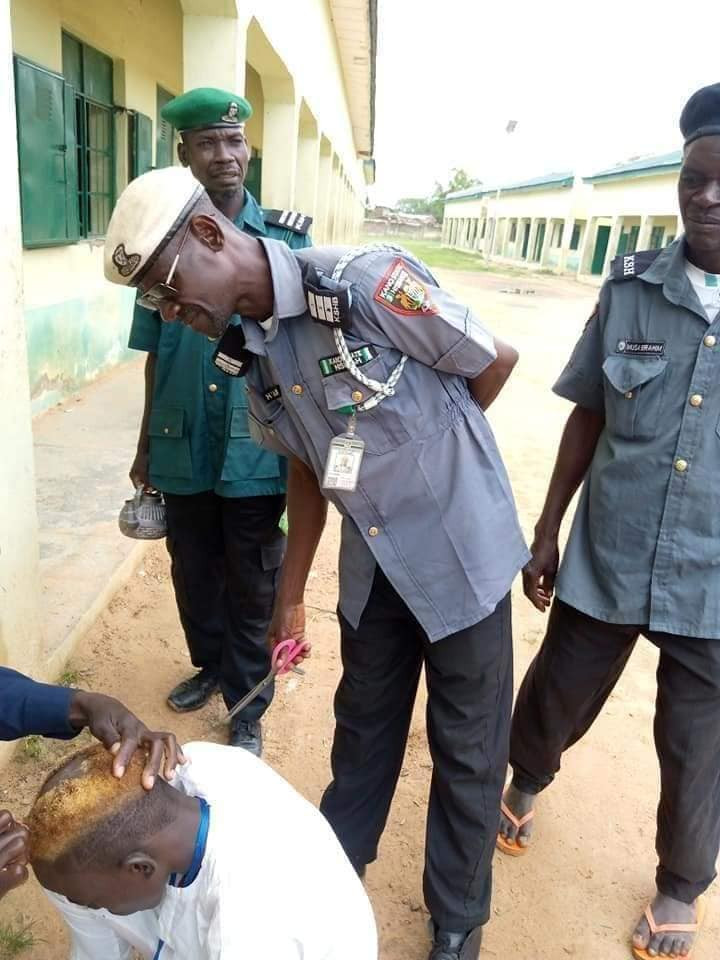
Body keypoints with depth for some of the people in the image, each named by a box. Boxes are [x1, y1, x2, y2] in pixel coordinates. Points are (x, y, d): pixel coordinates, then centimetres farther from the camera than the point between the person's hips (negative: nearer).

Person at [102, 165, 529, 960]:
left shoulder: (366, 282, -24)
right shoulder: (250, 350, -2)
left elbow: (496, 362, -11)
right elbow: (305, 468, 8)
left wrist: (426, 450, 3)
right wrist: (289, 597, 10)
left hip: (461, 549, -5)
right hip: (372, 561, 6)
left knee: (467, 746, 13)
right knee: (363, 724, 23)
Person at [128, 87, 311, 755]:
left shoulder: (287, 238, -4)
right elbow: (156, 354, 9)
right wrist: (146, 444, 13)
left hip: (257, 449, -2)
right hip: (183, 447, 3)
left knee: (252, 586, 10)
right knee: (193, 574, 19)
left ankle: (247, 707, 29)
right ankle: (210, 665, 45)